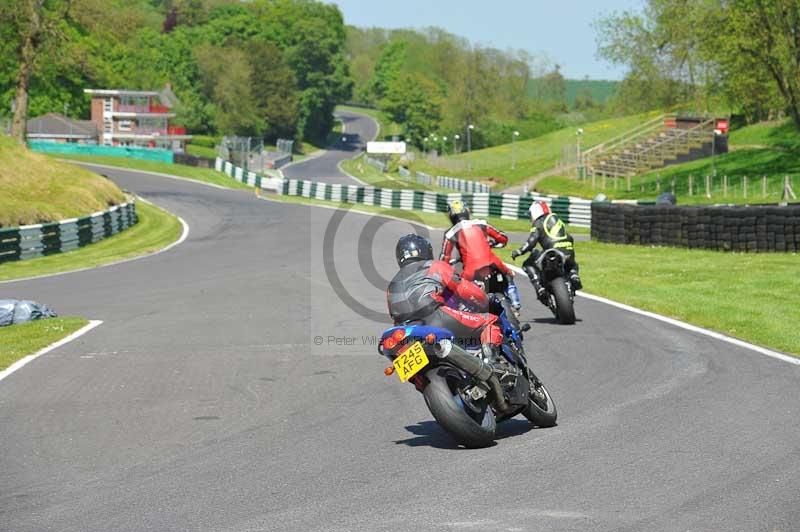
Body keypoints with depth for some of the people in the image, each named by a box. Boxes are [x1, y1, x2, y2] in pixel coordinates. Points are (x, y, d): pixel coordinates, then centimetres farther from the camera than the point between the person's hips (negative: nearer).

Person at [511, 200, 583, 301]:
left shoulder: (538, 224, 7)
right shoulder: (558, 220, 26)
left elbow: (531, 242, -6)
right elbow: (569, 238, 26)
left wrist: (518, 252, 6)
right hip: (569, 253, 5)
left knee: (528, 264, 12)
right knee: (573, 265, 38)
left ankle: (539, 287, -9)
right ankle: (574, 276, 1)